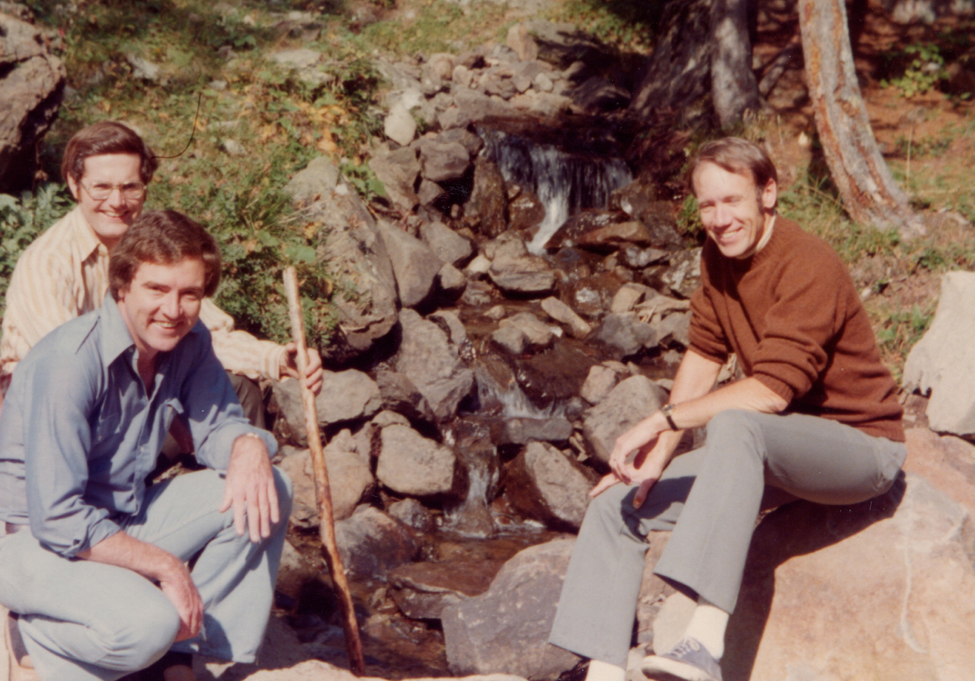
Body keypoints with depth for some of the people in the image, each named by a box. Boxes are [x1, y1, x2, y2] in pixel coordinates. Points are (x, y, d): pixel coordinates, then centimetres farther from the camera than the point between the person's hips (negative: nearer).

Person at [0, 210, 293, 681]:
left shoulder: (188, 343, -5)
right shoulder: (69, 362, -27)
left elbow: (218, 425, 7)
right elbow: (57, 520, -28)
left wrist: (250, 447, -19)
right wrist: (167, 567, -22)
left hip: (125, 522, 8)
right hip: (41, 543, -8)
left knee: (268, 491, -6)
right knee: (147, 623, -34)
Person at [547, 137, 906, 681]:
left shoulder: (808, 265, -22)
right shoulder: (719, 257, 3)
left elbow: (771, 391, -30)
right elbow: (704, 356, 6)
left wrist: (663, 420, -29)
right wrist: (658, 454, -3)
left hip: (861, 446, -8)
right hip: (771, 450, 8)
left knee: (736, 426, -41)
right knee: (615, 504, -2)